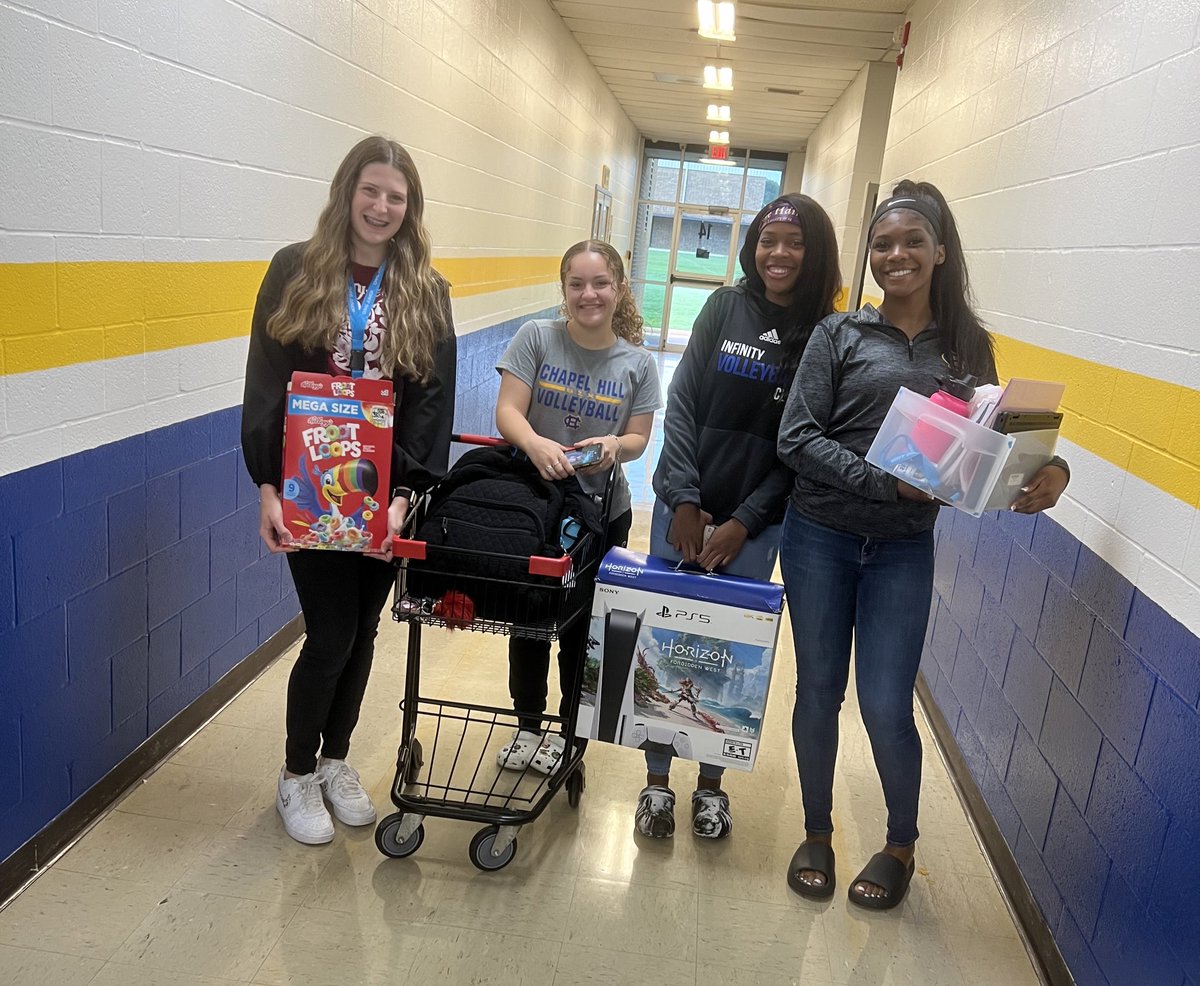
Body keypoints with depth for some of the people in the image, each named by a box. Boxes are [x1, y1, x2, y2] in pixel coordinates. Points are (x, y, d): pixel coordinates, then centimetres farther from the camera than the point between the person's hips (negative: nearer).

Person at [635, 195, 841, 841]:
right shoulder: (724, 308, 0)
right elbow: (682, 405, -1)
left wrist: (743, 522, -8)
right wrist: (685, 501, -8)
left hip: (756, 523, -1)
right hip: (684, 505, 1)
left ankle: (711, 784, 28)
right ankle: (657, 782, 23)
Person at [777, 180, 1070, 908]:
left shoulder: (969, 346, 4)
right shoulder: (840, 334, -2)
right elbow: (797, 439, -10)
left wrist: (1048, 473, -16)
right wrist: (887, 480, -21)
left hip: (903, 550, 0)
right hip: (820, 537, 0)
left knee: (886, 708, -1)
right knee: (818, 692, 10)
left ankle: (902, 847, 28)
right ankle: (817, 834, 33)